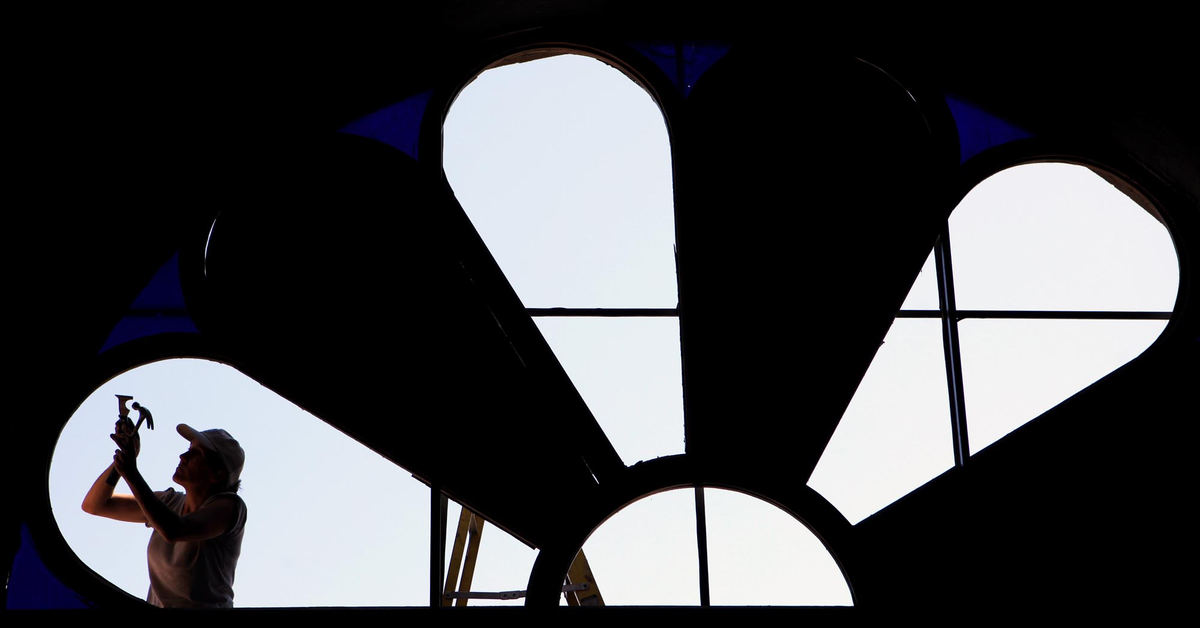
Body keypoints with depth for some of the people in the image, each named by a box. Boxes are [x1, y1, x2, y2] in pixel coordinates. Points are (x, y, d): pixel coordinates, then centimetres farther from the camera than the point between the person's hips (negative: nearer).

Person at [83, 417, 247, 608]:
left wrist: (131, 473, -23)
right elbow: (94, 505, 10)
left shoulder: (229, 506, -10)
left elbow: (173, 531, -27)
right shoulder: (169, 502, 8)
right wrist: (124, 456, -3)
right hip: (156, 604, 6)